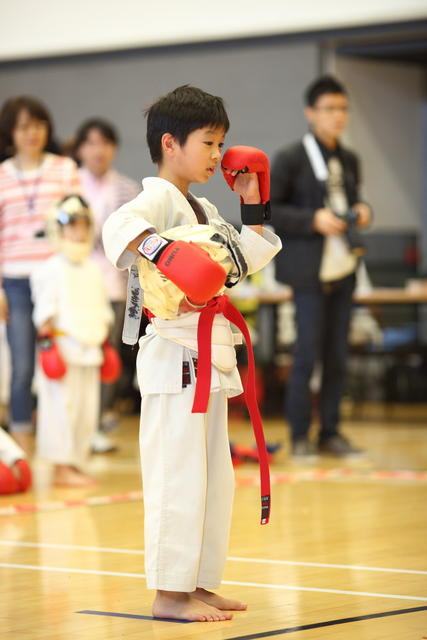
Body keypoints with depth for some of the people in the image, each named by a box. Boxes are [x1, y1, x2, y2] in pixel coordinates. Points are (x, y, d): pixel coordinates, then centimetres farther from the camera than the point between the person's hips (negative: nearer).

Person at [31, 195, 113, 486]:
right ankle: (62, 468, 0)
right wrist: (47, 342, -15)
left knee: (87, 412, 8)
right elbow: (45, 310, -9)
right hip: (63, 347, -7)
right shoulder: (53, 269, -6)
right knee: (62, 407, -6)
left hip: (89, 350, 7)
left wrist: (104, 343, 18)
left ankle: (77, 463, 18)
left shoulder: (94, 269, 14)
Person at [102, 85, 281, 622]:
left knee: (213, 476, 14)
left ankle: (197, 583, 23)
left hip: (209, 355, 10)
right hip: (174, 351, -10)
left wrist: (253, 206, 18)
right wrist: (165, 256, -43)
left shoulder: (203, 210, 20)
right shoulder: (159, 197, -10)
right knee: (178, 473, -8)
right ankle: (169, 592, -2)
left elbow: (246, 260, 25)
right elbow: (120, 225, -31)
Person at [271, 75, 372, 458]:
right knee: (308, 354, -4)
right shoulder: (291, 159, -5)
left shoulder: (350, 161, 13)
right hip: (309, 268, -6)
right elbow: (266, 208, -7)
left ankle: (331, 432, 14)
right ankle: (301, 436, 4)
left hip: (343, 267, 6)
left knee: (337, 355, 7)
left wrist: (362, 212, 2)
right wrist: (313, 221, -17)